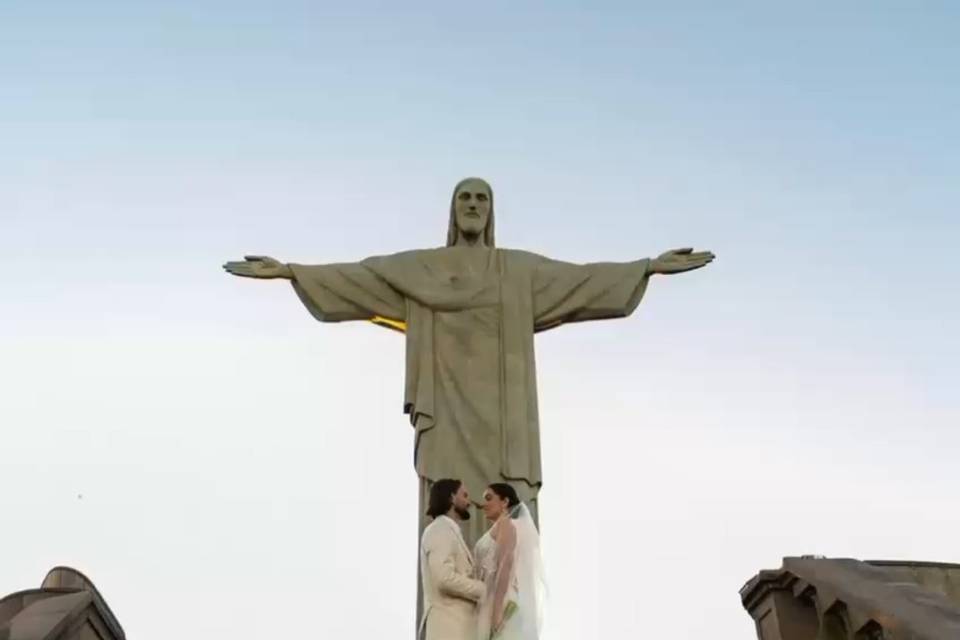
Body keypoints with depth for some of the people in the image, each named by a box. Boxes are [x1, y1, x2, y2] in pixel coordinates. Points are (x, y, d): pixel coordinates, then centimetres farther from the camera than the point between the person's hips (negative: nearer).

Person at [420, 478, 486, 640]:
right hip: (448, 627, -9)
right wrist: (485, 590, -10)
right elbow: (445, 578, -18)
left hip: (456, 626, 9)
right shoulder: (440, 529, -6)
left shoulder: (450, 531, 23)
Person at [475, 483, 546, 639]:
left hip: (504, 604, -9)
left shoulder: (506, 524, -1)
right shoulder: (499, 529, 26)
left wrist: (497, 610, -22)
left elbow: (506, 566, -15)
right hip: (500, 604, 9)